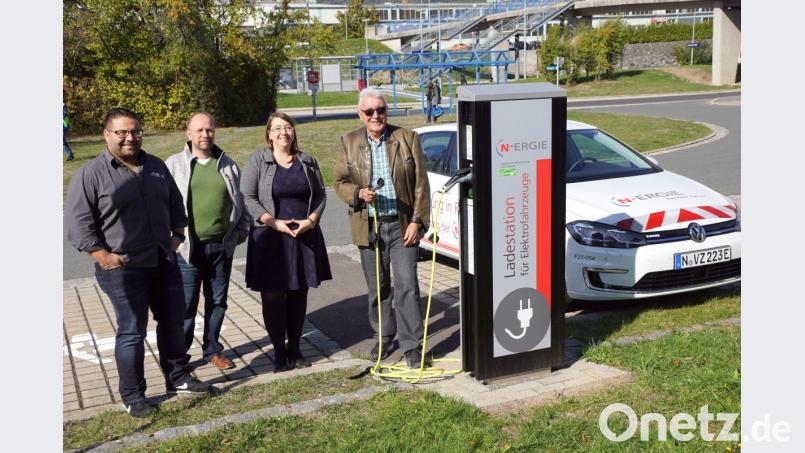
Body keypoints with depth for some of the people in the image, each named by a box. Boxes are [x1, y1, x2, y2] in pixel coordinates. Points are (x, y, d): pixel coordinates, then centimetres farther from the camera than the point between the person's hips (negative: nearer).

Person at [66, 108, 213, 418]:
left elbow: (175, 204, 20)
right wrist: (102, 256, -16)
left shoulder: (157, 167, 9)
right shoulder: (90, 174, -9)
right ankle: (132, 396, 15)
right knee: (132, 332, 1)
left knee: (173, 322, 14)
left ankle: (178, 377, 31)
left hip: (164, 262, 6)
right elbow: (78, 220, -11)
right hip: (123, 268, -6)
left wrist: (177, 235, 10)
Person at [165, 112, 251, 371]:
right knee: (185, 305, 0)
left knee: (217, 301, 12)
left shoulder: (227, 165, 9)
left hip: (221, 246, 3)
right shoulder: (174, 165, 0)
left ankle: (212, 350, 28)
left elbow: (240, 203, 14)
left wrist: (240, 233, 8)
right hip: (187, 248, -3)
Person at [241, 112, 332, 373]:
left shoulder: (307, 161, 9)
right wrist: (274, 222, -15)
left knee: (299, 295, 9)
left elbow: (320, 194, 10)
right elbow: (247, 197, -7)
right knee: (272, 297, 0)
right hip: (270, 239, -3)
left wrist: (310, 220, -7)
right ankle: (279, 352, 13)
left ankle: (295, 349, 22)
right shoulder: (258, 161, -1)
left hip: (305, 236, 3)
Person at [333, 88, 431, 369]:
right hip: (369, 227, 2)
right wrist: (359, 193, -16)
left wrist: (417, 221, -8)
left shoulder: (407, 138, 0)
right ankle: (384, 338, 28)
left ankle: (412, 345, 4)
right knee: (377, 288, 12)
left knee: (407, 286, -4)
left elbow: (421, 184, -1)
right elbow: (339, 182, 5)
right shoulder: (348, 143, 5)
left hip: (403, 225, -2)